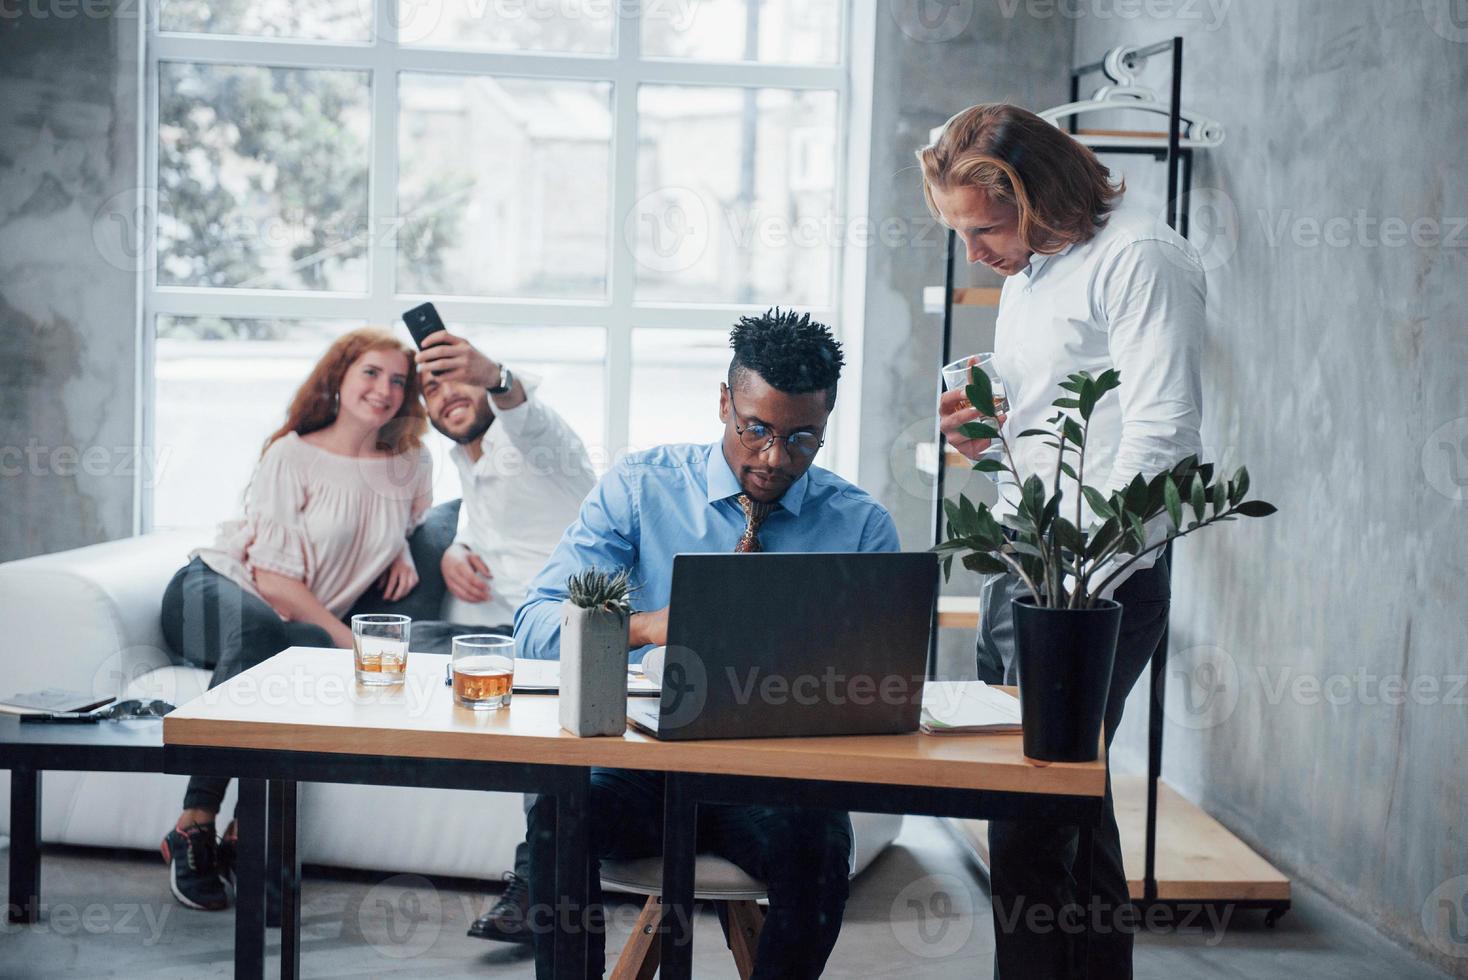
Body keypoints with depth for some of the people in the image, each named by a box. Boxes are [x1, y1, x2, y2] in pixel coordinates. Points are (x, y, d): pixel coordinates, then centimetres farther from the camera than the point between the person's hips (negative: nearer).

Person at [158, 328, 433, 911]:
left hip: (308, 622, 4)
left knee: (315, 648, -35)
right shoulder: (293, 456, -7)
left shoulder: (411, 465, 8)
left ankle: (247, 835, -33)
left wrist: (403, 552, 7)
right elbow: (273, 577, -13)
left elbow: (411, 521, 32)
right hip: (215, 588, -3)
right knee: (257, 627, -41)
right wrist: (350, 641, -19)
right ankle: (193, 827, -40)